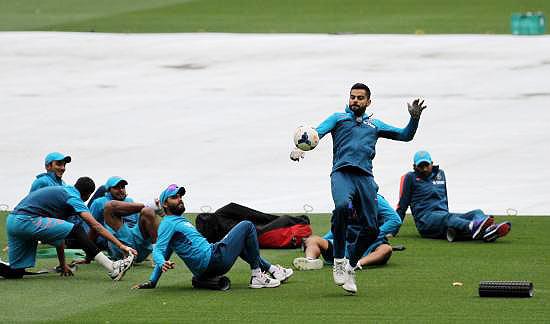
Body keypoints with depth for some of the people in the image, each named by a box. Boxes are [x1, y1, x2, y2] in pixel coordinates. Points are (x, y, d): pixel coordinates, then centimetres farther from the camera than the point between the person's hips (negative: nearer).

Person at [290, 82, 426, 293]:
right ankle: (339, 262, -22)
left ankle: (351, 266, 19)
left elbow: (405, 135, 29)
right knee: (342, 206, -34)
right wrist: (299, 148, -16)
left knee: (371, 229, -5)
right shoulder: (338, 118, 21)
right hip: (342, 173, -4)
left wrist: (414, 118, 9)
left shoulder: (375, 125, 28)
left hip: (365, 177, 4)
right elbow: (317, 133, 4)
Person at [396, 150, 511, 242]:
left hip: (444, 215, 6)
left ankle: (488, 231, -54)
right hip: (425, 219, -6)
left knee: (477, 213, -17)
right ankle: (473, 227, -72)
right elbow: (402, 205, 9)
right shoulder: (410, 178, 10)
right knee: (448, 218, -39)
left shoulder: (440, 174, 25)